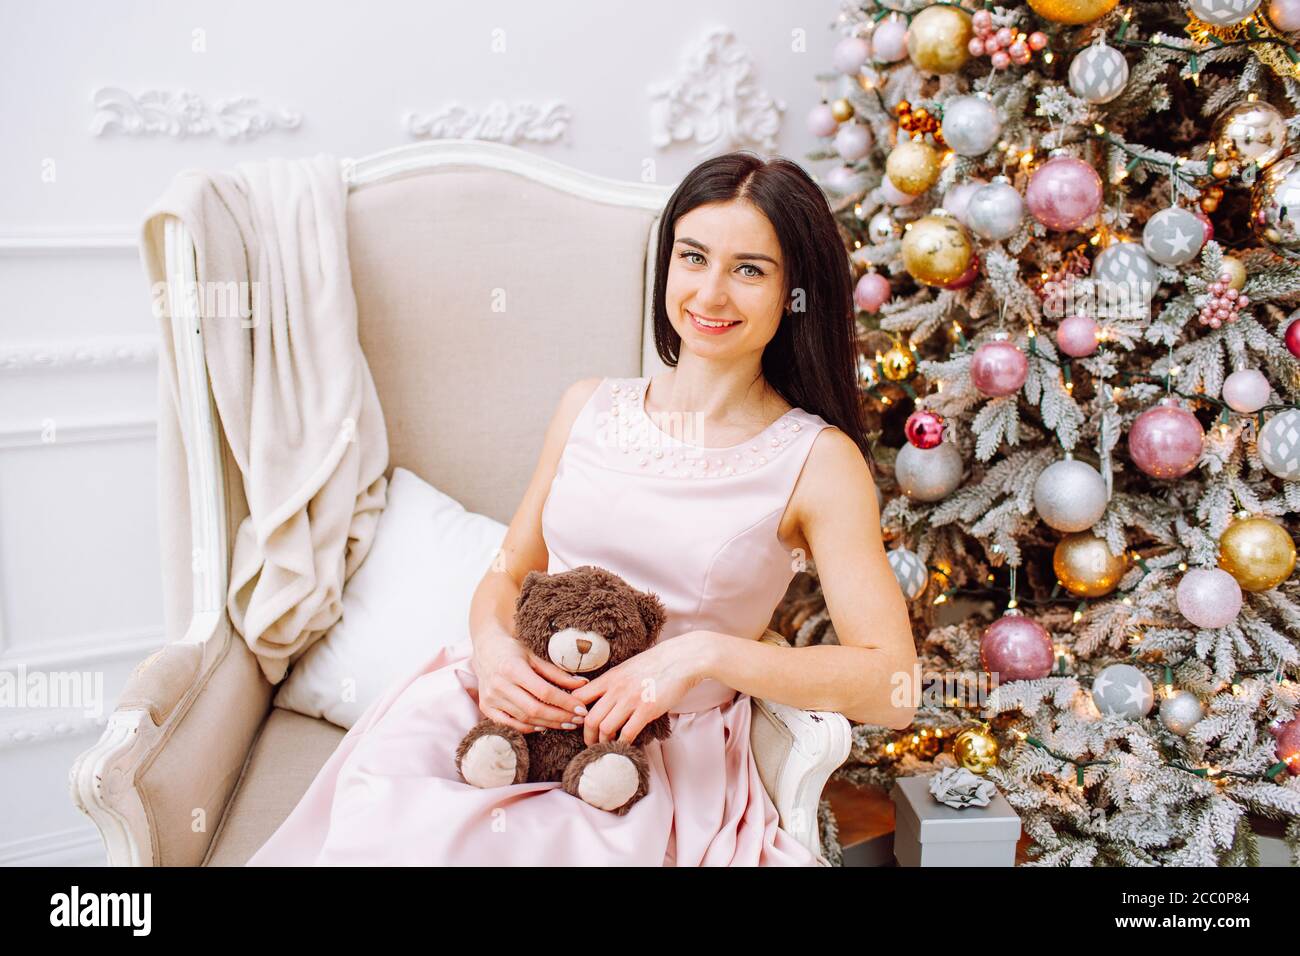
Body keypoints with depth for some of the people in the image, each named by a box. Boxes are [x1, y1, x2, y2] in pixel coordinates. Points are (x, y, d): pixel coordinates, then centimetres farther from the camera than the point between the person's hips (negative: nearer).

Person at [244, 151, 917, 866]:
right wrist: (493, 644, -9)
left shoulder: (819, 460, -3)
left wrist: (705, 653, -20)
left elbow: (891, 686, -9)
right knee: (383, 813, -27)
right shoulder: (588, 408, 10)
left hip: (665, 756, -2)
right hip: (519, 712, 3)